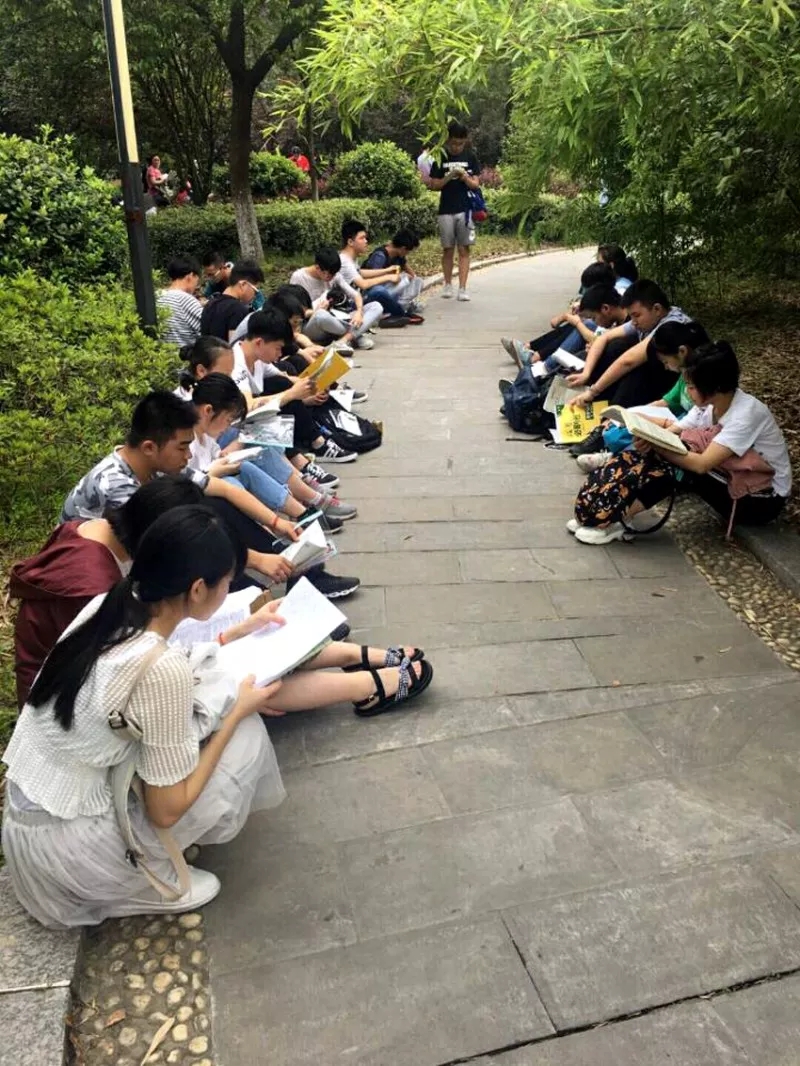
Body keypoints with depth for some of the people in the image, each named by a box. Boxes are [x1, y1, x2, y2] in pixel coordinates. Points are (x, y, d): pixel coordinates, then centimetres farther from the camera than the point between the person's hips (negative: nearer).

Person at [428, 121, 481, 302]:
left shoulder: (470, 157, 4)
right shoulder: (440, 157, 3)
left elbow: (476, 184, 4)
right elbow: (434, 185, 2)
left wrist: (466, 178, -16)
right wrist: (449, 177, -14)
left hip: (465, 209, 0)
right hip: (446, 210, 0)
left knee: (464, 249, -3)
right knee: (448, 249, 6)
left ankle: (462, 288, -3)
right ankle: (447, 284, 19)